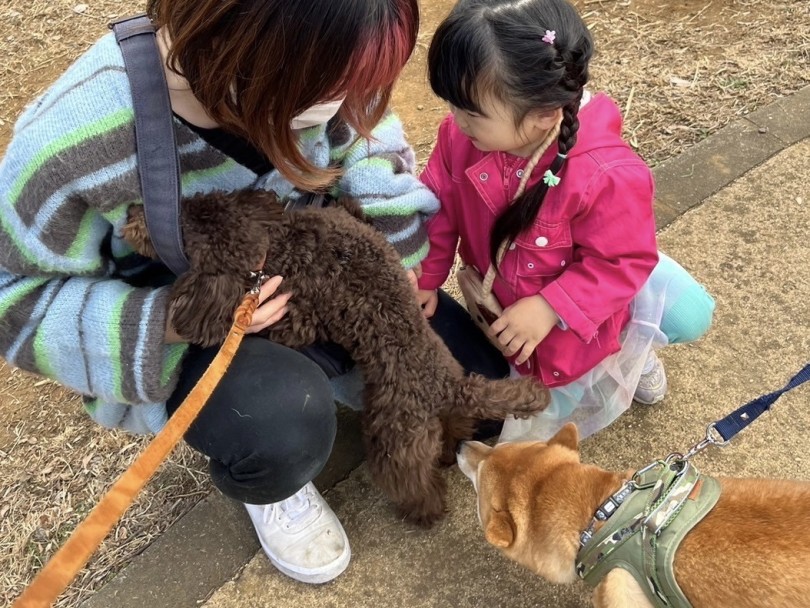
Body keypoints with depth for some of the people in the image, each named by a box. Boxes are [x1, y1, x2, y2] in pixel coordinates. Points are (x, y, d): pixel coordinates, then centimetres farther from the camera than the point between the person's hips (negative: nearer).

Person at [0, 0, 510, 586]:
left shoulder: (296, 65, -23)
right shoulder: (71, 143, -34)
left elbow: (361, 144, -2)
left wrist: (393, 256, -12)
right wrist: (169, 322, -32)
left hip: (309, 273, 4)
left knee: (476, 374, -1)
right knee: (287, 424, -34)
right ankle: (262, 482, 4)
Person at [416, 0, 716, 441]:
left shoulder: (605, 175, -38)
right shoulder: (461, 137, -25)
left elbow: (623, 261, -28)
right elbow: (439, 205, -9)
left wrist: (549, 309, -34)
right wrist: (425, 277, -6)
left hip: (570, 322, -4)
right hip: (499, 307, 5)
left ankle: (626, 354, 50)